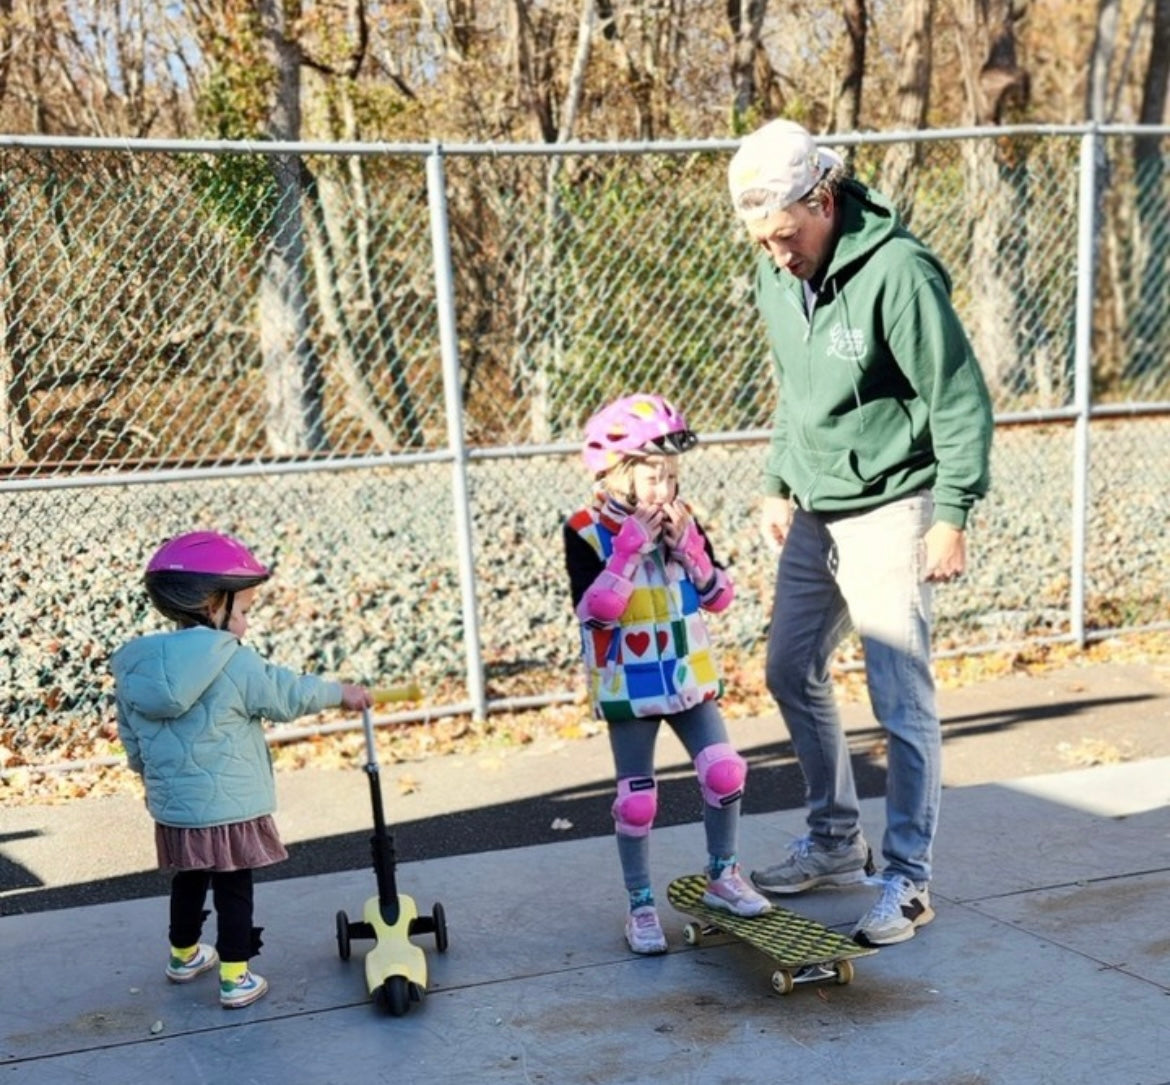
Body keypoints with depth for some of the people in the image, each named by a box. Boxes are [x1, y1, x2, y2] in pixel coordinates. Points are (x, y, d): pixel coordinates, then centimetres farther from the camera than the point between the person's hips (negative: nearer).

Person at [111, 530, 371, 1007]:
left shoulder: (133, 668, 1)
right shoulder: (235, 664, -17)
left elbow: (131, 740, 11)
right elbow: (289, 695, -7)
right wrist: (342, 693, 9)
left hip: (171, 808, 6)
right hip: (230, 809, -6)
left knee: (187, 882, 24)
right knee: (233, 891, 6)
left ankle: (184, 955, 41)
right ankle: (235, 978, 10)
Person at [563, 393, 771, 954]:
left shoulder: (682, 520, 1)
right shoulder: (585, 531, -12)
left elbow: (719, 597, 0)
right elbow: (593, 611, -22)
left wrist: (687, 544, -14)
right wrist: (630, 547, -25)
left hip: (690, 676, 4)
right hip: (627, 688, -4)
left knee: (725, 773, -3)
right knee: (637, 800, 3)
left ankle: (722, 876, 19)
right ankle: (641, 906, 18)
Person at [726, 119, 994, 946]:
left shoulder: (896, 272, -20)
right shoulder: (777, 278, 4)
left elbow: (960, 401, -16)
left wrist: (951, 516, -17)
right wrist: (779, 487, 15)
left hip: (887, 513, -8)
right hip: (815, 514, 8)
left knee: (903, 704, -4)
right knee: (793, 673, 15)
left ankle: (908, 880, 10)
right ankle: (837, 841, 32)